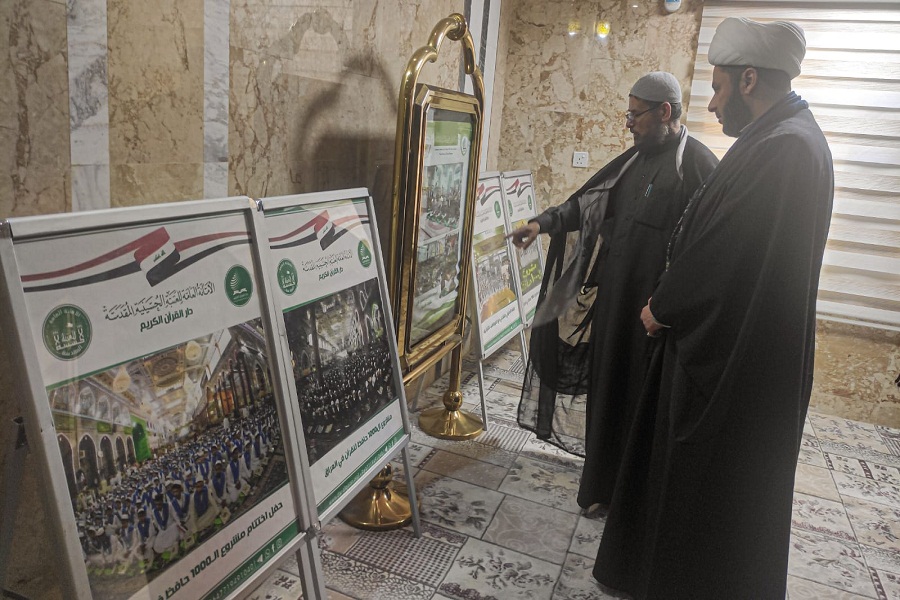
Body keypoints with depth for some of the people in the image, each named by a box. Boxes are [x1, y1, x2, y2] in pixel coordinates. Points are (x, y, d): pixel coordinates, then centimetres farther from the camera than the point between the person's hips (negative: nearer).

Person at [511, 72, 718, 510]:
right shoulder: (636, 158, 11)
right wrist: (542, 223, 0)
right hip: (613, 295, 8)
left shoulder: (696, 166, -16)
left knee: (640, 396, 5)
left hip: (652, 307, -8)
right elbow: (587, 201, 13)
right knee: (608, 384, 18)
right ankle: (606, 471, 38)